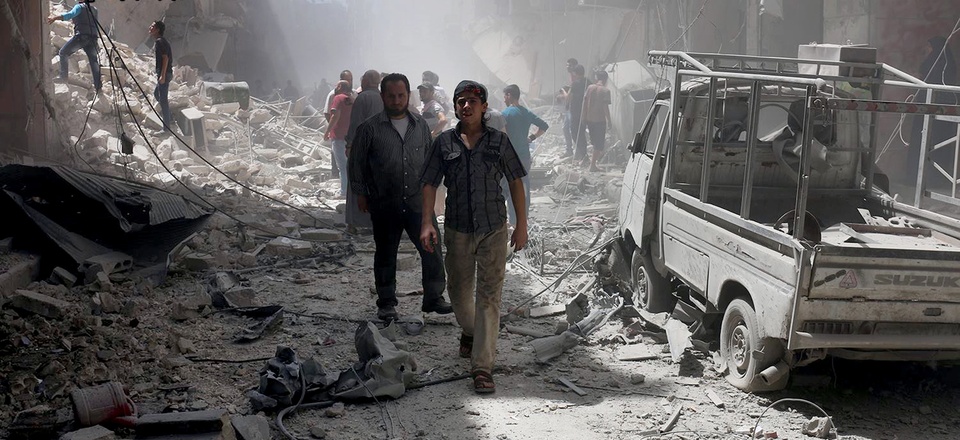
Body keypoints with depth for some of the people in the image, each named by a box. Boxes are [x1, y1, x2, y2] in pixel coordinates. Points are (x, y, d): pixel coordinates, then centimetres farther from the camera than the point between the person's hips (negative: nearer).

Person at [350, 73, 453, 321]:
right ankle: (386, 303, 21)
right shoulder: (370, 128, -4)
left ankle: (433, 298, 12)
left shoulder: (420, 126, 7)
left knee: (432, 249, -1)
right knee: (386, 255, 9)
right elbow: (357, 162, 2)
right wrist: (361, 193, 3)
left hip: (417, 202, 3)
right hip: (384, 205, -2)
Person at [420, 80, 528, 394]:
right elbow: (430, 184, 5)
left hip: (494, 229, -2)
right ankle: (470, 333, 46)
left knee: (489, 295, -7)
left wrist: (521, 224, 4)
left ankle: (482, 366, -7)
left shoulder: (498, 141, 2)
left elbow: (515, 182, 8)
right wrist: (427, 223, -7)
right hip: (457, 229, 2)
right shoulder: (444, 142, 4)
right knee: (458, 291, 14)